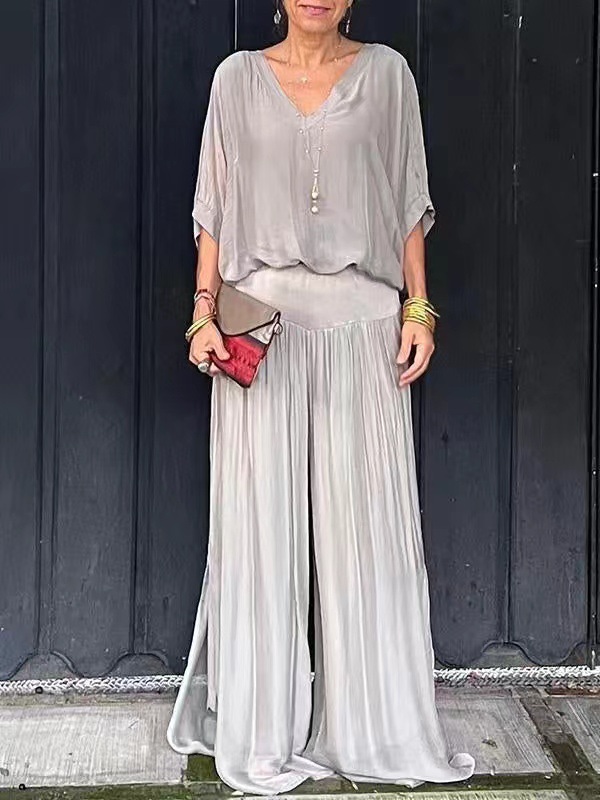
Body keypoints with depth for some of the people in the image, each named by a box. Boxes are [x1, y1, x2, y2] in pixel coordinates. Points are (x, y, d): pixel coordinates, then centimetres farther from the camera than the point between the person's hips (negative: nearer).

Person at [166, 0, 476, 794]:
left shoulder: (386, 72, 7)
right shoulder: (239, 77, 8)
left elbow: (408, 203, 7)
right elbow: (215, 208, 7)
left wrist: (419, 308, -1)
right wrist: (204, 312, -1)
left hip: (360, 318, 0)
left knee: (367, 519, 2)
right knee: (261, 520, 1)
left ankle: (375, 726, 14)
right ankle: (262, 731, 11)